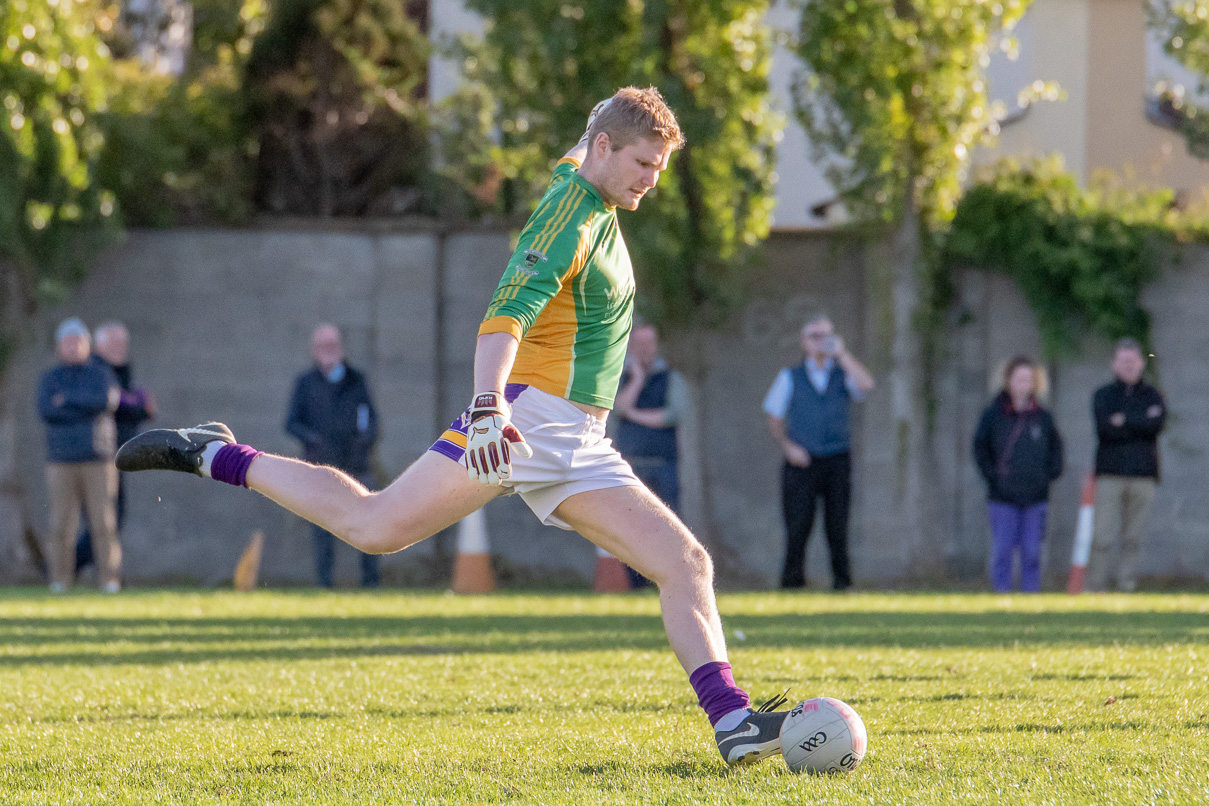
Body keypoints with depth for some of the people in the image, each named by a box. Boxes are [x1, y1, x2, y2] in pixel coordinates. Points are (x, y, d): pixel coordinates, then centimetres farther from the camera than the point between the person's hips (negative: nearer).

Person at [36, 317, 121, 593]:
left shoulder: (101, 375, 7)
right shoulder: (49, 379, 8)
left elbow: (107, 401, -13)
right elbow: (46, 412, -9)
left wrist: (68, 398, -10)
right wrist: (88, 407, -11)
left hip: (98, 459, -1)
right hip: (61, 460, 1)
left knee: (104, 522, -6)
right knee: (62, 523, -3)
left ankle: (110, 578, -4)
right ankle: (60, 579, 3)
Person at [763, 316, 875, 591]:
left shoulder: (843, 375, 13)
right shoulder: (790, 378, 12)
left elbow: (866, 385, -10)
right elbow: (774, 417, 12)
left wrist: (841, 353, -8)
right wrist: (788, 446, -4)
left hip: (837, 460, 1)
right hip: (802, 461, -1)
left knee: (837, 524, -2)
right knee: (799, 523, -8)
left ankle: (842, 579, 5)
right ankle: (792, 579, -1)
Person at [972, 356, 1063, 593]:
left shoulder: (1043, 417, 6)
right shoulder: (993, 415, 0)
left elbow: (1055, 448, 17)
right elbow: (980, 447, 6)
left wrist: (1050, 473, 4)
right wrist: (991, 474, -3)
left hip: (1036, 497, 2)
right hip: (1003, 497, -2)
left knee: (1032, 552, 2)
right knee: (1002, 551, -4)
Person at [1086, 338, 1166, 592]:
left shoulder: (1153, 396, 12)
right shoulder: (1102, 396, 9)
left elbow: (1157, 425, -8)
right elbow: (1105, 428, -9)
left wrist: (1124, 421, -8)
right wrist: (1142, 421, -7)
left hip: (1142, 476, 1)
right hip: (1110, 475, -1)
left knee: (1132, 538, 2)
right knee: (1102, 538, -8)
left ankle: (1127, 586, 6)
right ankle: (1096, 588, -6)